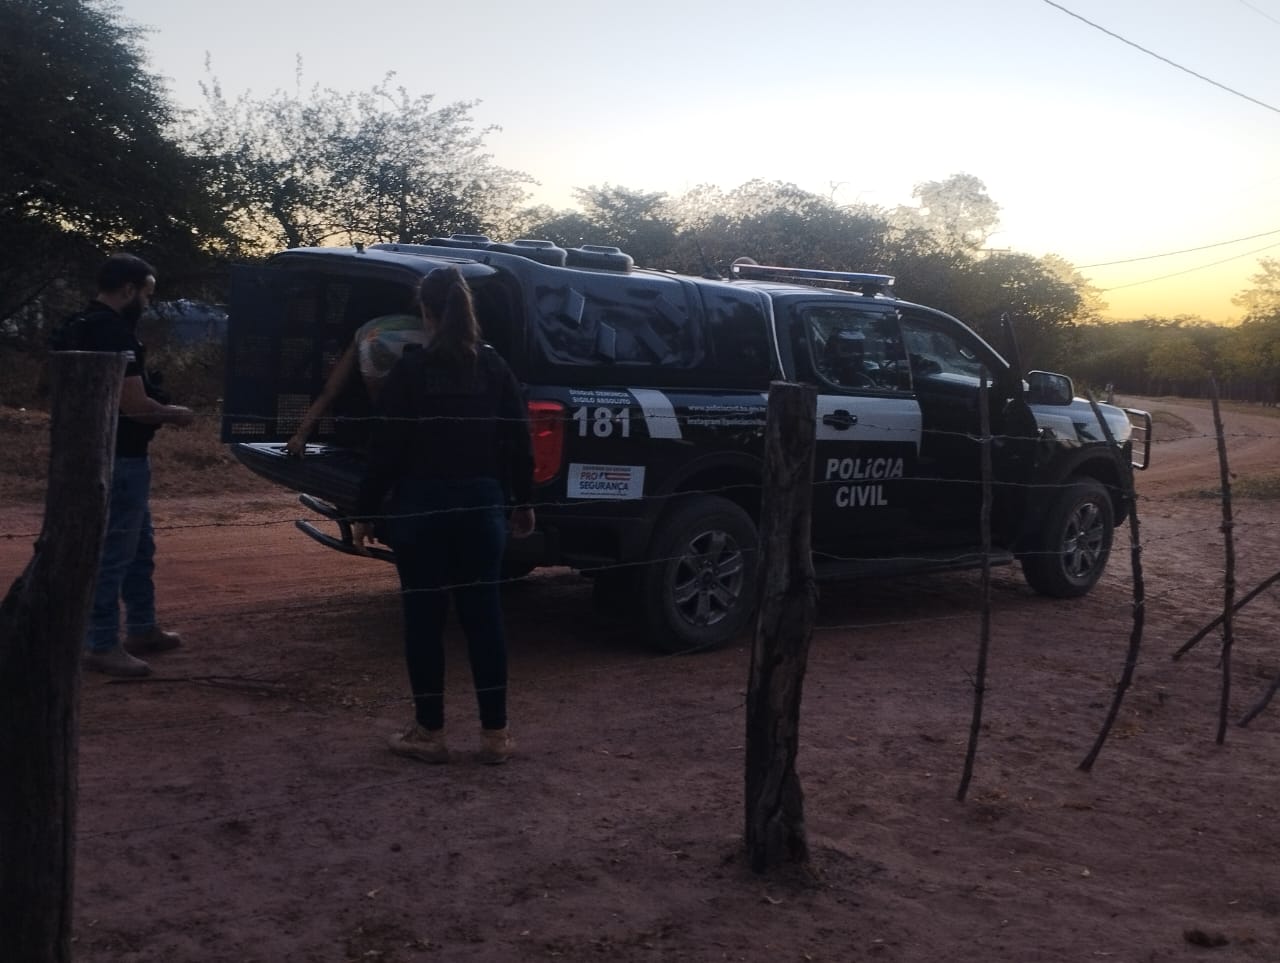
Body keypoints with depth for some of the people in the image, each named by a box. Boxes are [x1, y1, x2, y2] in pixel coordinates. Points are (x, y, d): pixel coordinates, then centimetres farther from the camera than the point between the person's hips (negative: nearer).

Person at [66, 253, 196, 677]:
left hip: (109, 454, 11)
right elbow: (135, 405, -25)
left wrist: (160, 408, 13)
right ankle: (101, 646, 3)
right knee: (115, 552, -4)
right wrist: (175, 415, -6)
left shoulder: (87, 326, 14)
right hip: (119, 459, -11)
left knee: (140, 547, 19)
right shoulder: (114, 333, -21)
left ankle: (142, 630, 29)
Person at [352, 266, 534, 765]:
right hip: (481, 505, 3)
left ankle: (429, 732, 12)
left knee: (424, 616, 6)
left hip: (421, 507, -3)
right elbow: (518, 440, 7)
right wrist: (523, 502, 17)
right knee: (483, 614, 7)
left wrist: (365, 512, -1)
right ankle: (495, 733, 11)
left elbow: (386, 446, -8)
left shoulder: (412, 368, -7)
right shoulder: (493, 366, 4)